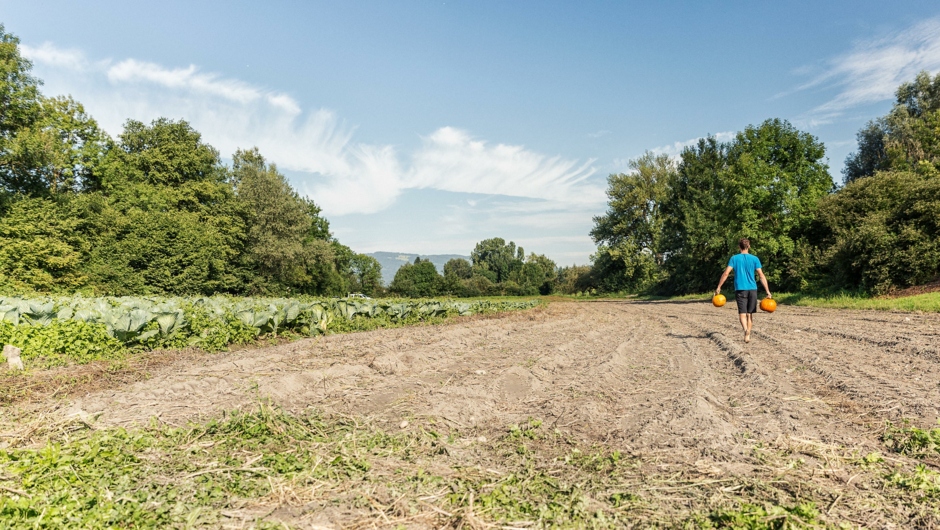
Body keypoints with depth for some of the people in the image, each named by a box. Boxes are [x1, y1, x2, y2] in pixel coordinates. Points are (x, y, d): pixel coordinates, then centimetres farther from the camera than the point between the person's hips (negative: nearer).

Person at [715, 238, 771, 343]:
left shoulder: (734, 258, 1)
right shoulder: (755, 259, 3)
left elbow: (726, 273, -6)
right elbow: (761, 276, -1)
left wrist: (719, 287, -1)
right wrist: (767, 291, 0)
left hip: (740, 289, -1)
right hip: (752, 289, 1)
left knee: (742, 313, -4)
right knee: (749, 314, 13)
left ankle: (746, 330, -30)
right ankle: (748, 335, 13)